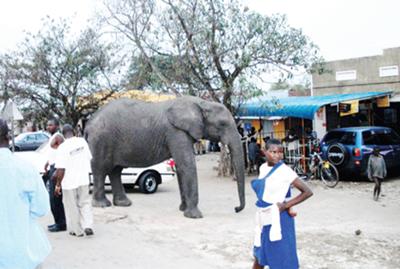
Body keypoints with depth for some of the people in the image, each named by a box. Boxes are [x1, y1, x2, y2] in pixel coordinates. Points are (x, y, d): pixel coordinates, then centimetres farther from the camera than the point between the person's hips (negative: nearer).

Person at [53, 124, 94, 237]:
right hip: (83, 179, 4)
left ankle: (76, 230, 21)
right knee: (85, 203, 17)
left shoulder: (62, 147, -17)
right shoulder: (82, 141, -1)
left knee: (72, 206, 11)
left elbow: (61, 169, -18)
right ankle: (88, 225, 2)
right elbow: (89, 158, 8)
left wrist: (58, 185, -8)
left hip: (69, 182, -4)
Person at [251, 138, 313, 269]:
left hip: (278, 218, -6)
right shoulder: (263, 168, 3)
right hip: (263, 217, 7)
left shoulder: (285, 171, -16)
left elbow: (307, 192, -16)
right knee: (259, 253, 23)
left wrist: (286, 206, -16)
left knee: (282, 258, 2)